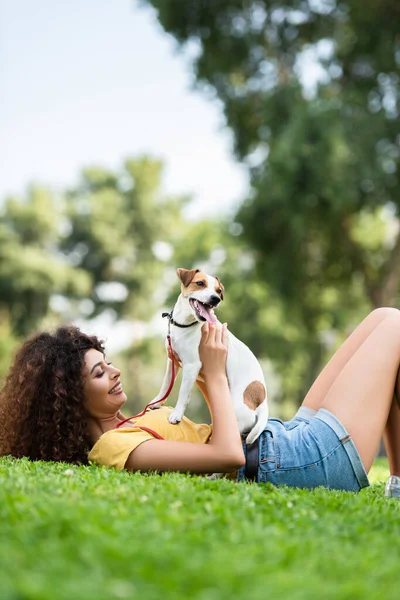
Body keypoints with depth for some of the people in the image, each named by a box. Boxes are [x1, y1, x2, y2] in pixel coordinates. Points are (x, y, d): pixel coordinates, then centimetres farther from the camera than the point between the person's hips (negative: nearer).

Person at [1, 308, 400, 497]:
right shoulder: (115, 447, -19)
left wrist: (204, 376, 6)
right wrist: (215, 374, -17)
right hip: (316, 459, -10)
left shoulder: (119, 432, 13)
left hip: (288, 436, 10)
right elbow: (229, 454, -28)